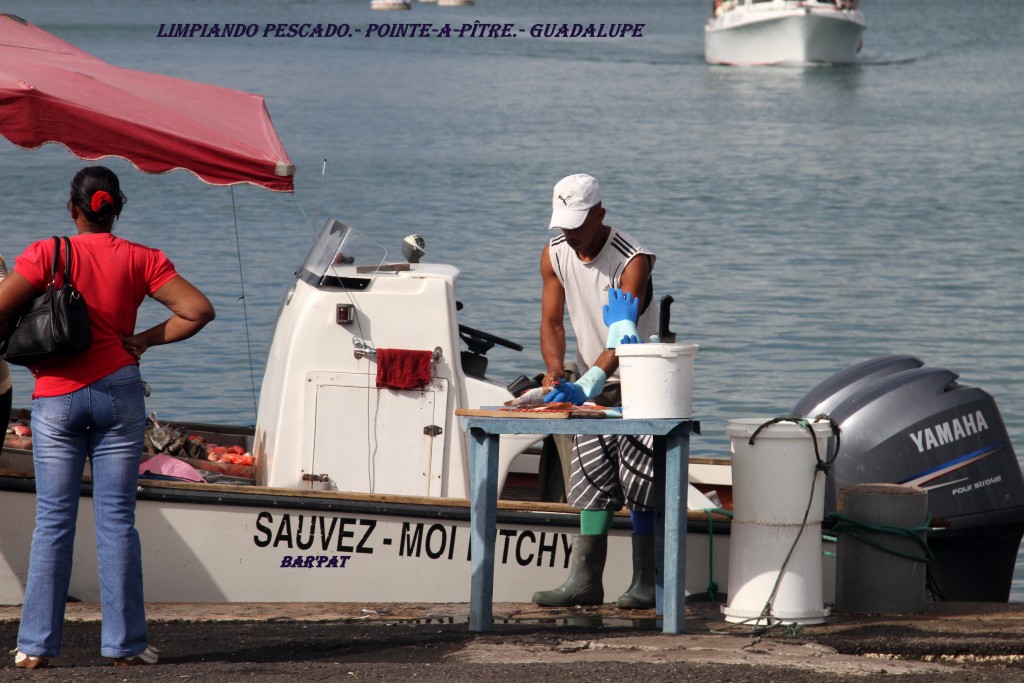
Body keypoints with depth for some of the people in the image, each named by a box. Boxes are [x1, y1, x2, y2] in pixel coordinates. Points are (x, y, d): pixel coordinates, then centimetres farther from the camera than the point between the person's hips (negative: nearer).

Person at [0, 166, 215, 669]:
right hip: (117, 392, 1)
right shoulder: (141, 260, 2)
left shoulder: (46, 255, -2)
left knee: (53, 521, 3)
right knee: (117, 520, 4)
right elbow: (199, 310, -4)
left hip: (55, 397, 0)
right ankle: (124, 643, 3)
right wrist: (144, 340, 2)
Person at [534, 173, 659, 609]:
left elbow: (622, 336, -29)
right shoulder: (554, 255, -4)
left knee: (639, 482, -9)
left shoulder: (632, 260, -23)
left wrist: (587, 384, -40)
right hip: (591, 385, 6)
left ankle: (645, 584, -5)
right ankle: (585, 580, 4)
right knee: (591, 482, 3)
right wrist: (557, 373, -20)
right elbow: (552, 323, -2)